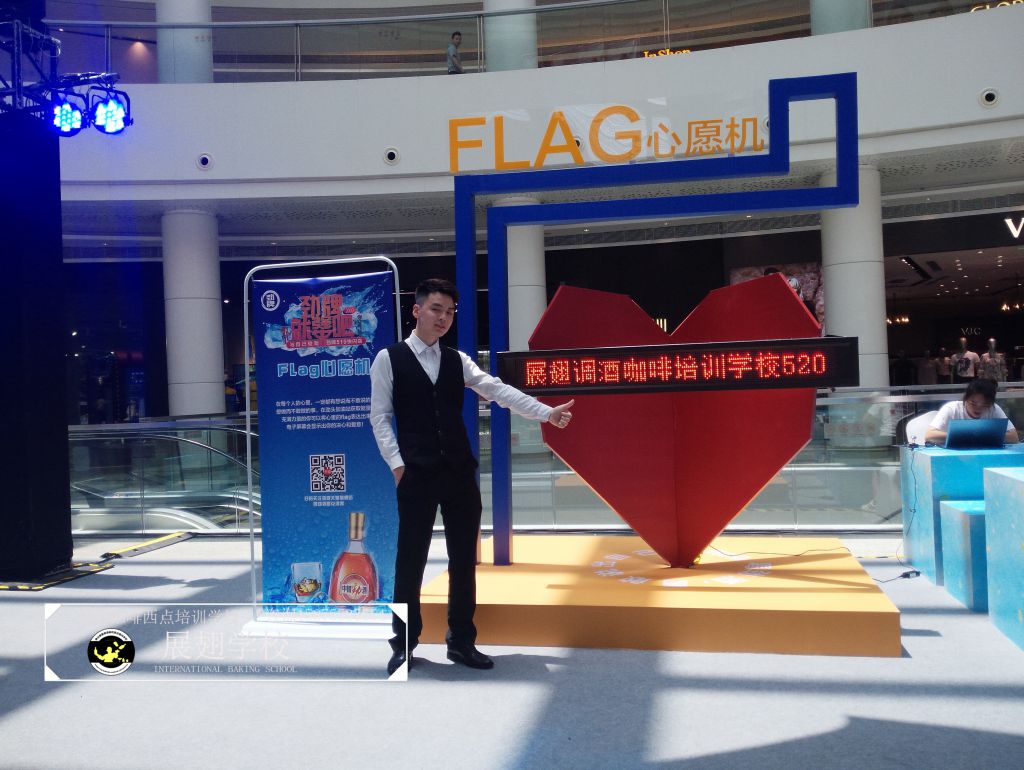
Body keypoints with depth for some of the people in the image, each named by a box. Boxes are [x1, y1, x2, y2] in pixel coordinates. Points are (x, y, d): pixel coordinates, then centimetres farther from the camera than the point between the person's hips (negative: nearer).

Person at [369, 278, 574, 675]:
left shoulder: (458, 360, 10)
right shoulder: (389, 359, 0)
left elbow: (498, 390, 2)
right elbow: (380, 415, -2)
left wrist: (547, 412, -9)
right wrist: (396, 463, -11)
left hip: (460, 473, 4)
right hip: (416, 475, -4)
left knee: (464, 558, 9)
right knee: (410, 560, 3)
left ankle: (461, 640, 22)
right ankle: (403, 644, 17)